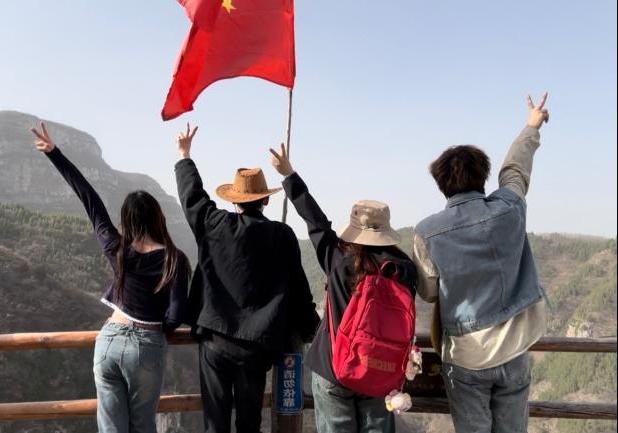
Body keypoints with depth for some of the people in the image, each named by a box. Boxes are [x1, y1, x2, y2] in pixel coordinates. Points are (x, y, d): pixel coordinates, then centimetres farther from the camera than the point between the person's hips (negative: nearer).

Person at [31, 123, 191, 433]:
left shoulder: (116, 249, -4)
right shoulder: (174, 259, -12)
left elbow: (89, 198, 2)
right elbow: (175, 316, -14)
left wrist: (53, 152, 12)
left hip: (109, 341, 2)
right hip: (147, 347, -2)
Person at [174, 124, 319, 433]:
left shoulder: (217, 226, -5)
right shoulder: (283, 235, -4)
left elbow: (192, 196, 11)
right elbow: (299, 289, 1)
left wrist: (185, 155, 26)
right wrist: (309, 331, 14)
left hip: (216, 338, 0)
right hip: (258, 344, 1)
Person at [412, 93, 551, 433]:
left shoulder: (428, 232, -13)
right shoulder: (509, 209, -8)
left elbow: (428, 292, -1)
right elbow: (516, 169, 13)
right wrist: (532, 126, 32)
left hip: (465, 355, -2)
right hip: (512, 350, 2)